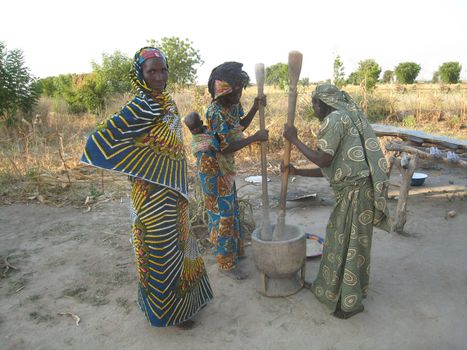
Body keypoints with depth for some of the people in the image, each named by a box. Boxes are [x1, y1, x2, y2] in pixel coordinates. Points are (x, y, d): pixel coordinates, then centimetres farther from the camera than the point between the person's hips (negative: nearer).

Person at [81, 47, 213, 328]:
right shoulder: (141, 107, -20)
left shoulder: (168, 103, 6)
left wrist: (180, 187, 16)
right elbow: (101, 140, -24)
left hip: (174, 190, 9)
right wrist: (137, 170, -15)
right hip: (154, 193, -9)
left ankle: (187, 299, 42)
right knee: (162, 248, 7)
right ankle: (170, 310, 28)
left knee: (178, 243, 21)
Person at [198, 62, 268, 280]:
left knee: (232, 208, 18)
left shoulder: (233, 104, -2)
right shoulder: (216, 112, -27)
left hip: (226, 164, 9)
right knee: (221, 213, 0)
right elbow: (226, 148, -28)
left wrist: (255, 108, 1)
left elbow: (239, 126, 14)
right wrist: (255, 138, -26)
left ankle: (236, 250, 36)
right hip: (212, 165, -9)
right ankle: (226, 263, 14)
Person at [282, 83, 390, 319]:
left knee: (347, 244, 3)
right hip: (352, 190, 10)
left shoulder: (334, 119, -11)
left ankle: (350, 301, 20)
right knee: (341, 239, 21)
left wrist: (294, 140, -8)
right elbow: (329, 167, 17)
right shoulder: (344, 119, 19)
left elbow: (323, 160, -16)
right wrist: (297, 172, 17)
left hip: (355, 191, -10)